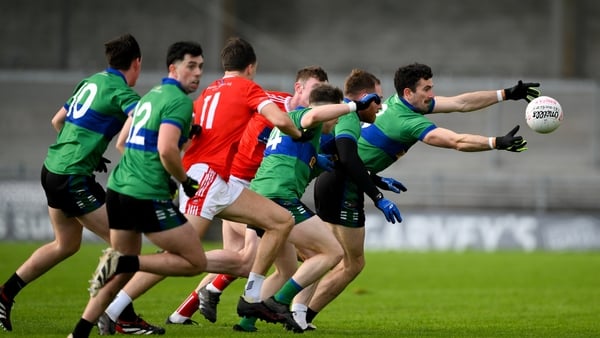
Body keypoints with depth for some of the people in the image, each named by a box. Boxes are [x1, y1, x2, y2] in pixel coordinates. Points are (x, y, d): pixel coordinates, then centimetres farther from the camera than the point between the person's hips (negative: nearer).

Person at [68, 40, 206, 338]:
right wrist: (185, 181, -7)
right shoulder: (180, 101, -10)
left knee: (123, 272, 19)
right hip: (148, 196, -9)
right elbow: (167, 149, -23)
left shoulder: (152, 95, 18)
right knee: (195, 262, -1)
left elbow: (123, 141, 26)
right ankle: (122, 262, -13)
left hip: (118, 189, 9)